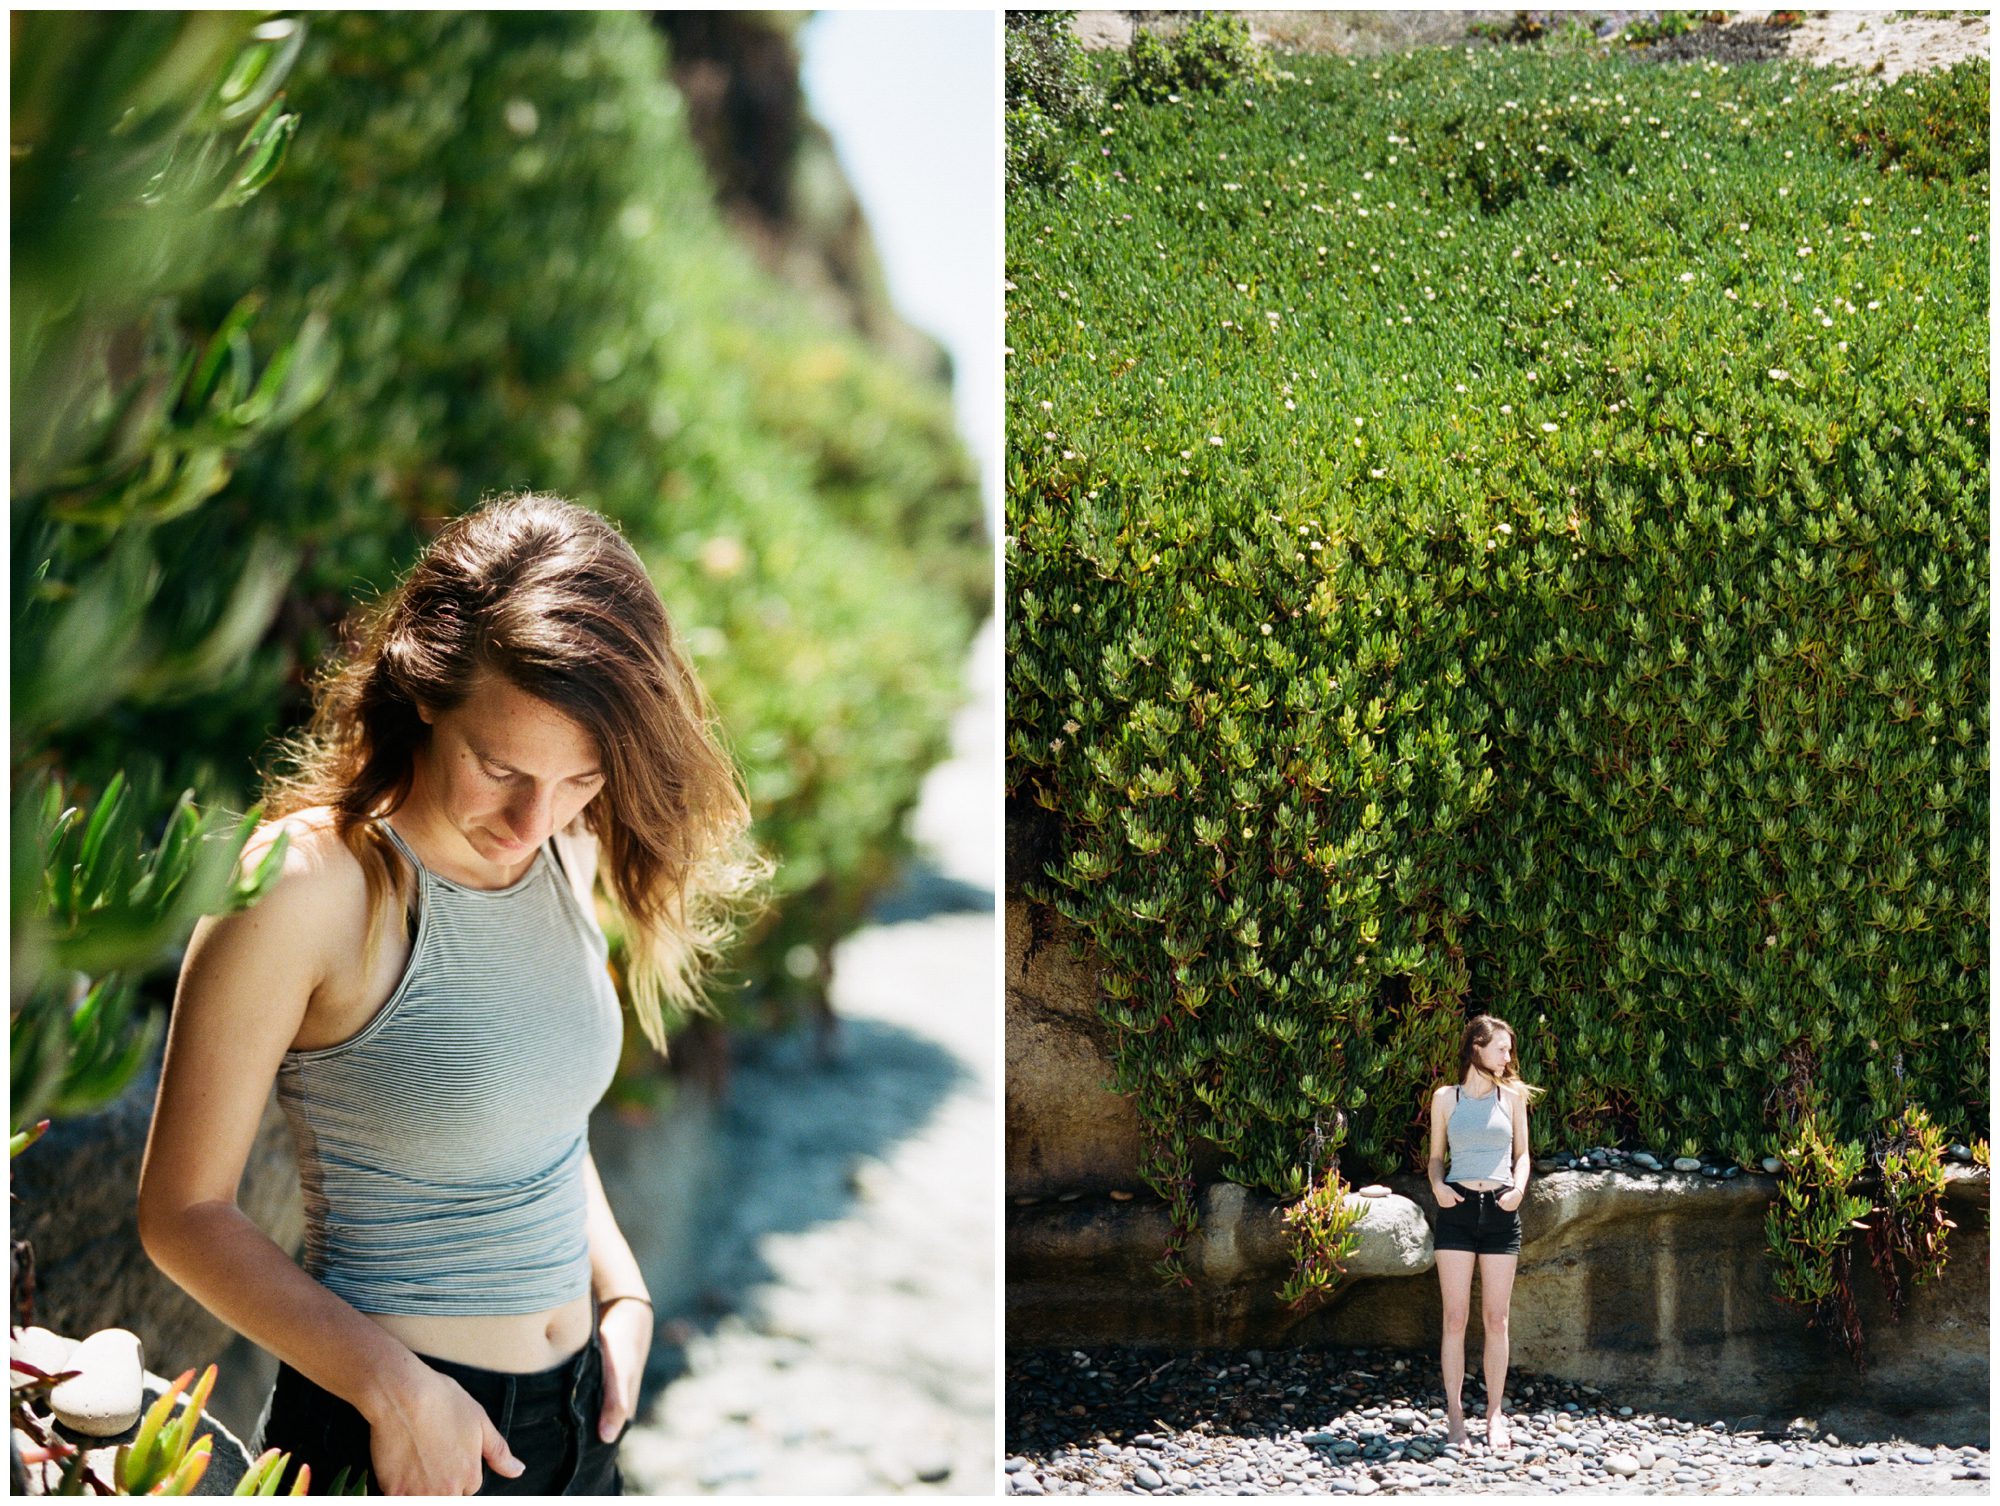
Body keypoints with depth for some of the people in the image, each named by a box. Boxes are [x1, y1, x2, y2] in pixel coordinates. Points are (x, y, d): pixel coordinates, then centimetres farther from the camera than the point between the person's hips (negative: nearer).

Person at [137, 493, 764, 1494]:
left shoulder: (568, 853, 2)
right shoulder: (309, 882, -19)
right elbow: (183, 1212, -15)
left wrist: (623, 1296, 3)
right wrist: (396, 1387, -22)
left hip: (578, 1414, 6)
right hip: (386, 1437, -6)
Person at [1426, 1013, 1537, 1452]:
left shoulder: (1512, 1096, 10)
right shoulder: (1446, 1098, 8)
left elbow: (1522, 1153, 13)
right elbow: (1436, 1156, 12)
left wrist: (1518, 1188, -6)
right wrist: (1438, 1185, -8)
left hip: (1500, 1210, 1)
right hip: (1457, 1208, -1)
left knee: (1496, 1318, 0)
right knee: (1455, 1317, -4)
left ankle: (1495, 1414, 7)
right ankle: (1454, 1415, 1)